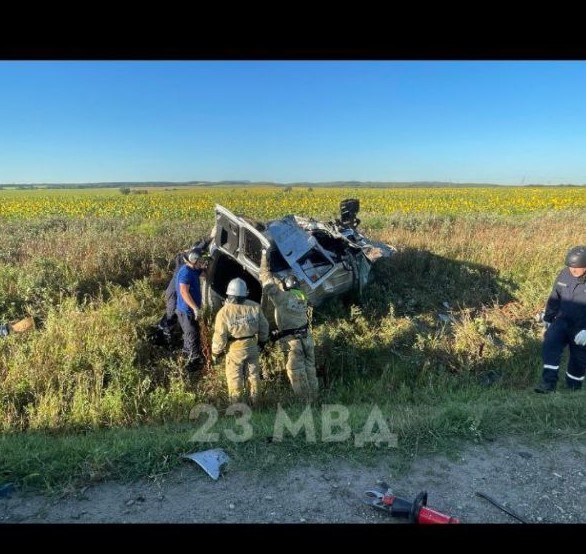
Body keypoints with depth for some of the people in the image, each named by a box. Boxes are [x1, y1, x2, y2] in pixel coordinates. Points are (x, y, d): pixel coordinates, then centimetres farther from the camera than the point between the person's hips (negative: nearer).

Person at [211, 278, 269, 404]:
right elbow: (264, 327, -1)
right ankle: (254, 402, 34)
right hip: (252, 347, 3)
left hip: (235, 349, -3)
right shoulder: (255, 307, -12)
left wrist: (215, 352, 0)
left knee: (235, 378, 13)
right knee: (253, 375, 19)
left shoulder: (224, 312, -21)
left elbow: (220, 336, -16)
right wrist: (262, 341, 17)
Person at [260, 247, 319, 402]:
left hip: (292, 341, -6)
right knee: (310, 370, 13)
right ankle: (313, 399, 21)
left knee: (297, 373, 1)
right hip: (307, 338, 6)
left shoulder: (281, 297, -9)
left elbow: (267, 281, -2)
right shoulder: (302, 297, 8)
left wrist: (265, 259, 6)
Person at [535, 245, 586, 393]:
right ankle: (549, 382, -20)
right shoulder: (565, 274, -4)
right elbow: (554, 297, 9)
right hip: (563, 320, 3)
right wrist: (548, 318, 15)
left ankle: (573, 389, 28)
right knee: (550, 343, -21)